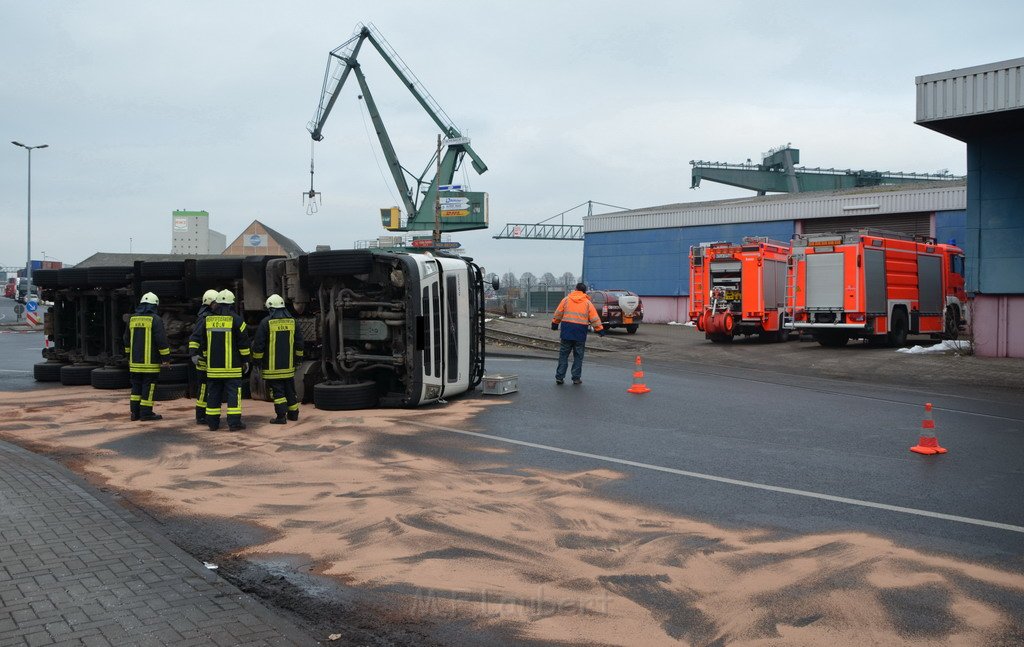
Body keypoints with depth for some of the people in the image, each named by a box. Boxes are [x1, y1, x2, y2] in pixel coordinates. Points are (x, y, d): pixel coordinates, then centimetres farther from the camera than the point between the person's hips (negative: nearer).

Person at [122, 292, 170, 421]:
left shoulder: (132, 319, 12)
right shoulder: (155, 319, -9)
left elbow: (127, 340, 19)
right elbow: (162, 340, -12)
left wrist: (129, 356, 28)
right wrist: (166, 358, -6)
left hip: (135, 361, 6)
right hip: (150, 361, -6)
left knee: (136, 386, 13)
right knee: (148, 386, -2)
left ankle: (135, 412, 15)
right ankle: (146, 413, -2)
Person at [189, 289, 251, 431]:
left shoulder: (207, 320, 6)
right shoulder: (235, 320, -6)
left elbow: (195, 338, 7)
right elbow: (244, 343, -3)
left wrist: (193, 353, 11)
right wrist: (245, 360, 5)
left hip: (213, 366, 4)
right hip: (232, 366, -4)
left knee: (213, 393, 9)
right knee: (233, 392, -1)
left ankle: (212, 423, 12)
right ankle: (234, 423, -6)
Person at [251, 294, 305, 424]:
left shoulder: (266, 322, -9)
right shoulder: (292, 321, 5)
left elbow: (258, 343, -8)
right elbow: (299, 341, 11)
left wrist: (257, 358, 3)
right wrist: (298, 356, 21)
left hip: (272, 366, -5)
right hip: (288, 364, 5)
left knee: (277, 390, -2)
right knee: (290, 389, 14)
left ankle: (281, 416, -5)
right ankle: (293, 413, 21)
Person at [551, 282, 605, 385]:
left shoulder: (566, 300, 5)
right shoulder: (587, 303, 3)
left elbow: (558, 314, 8)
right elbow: (595, 318, 1)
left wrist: (554, 324, 20)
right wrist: (600, 330, 7)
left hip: (566, 330, 1)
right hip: (580, 331, -1)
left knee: (563, 354, 7)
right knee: (578, 356, 7)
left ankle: (559, 377, 5)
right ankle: (576, 378, 7)